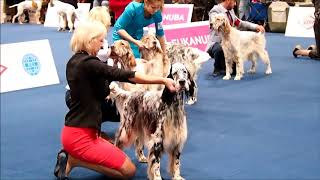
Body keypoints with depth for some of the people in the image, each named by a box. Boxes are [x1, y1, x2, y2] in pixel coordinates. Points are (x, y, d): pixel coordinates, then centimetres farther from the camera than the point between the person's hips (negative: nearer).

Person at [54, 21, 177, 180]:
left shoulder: (74, 62, 10)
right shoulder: (87, 63, -19)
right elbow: (126, 76, -24)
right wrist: (163, 80, -23)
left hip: (80, 133, 10)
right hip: (80, 136, -10)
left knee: (121, 159, 20)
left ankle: (73, 156, 10)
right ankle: (74, 160, -3)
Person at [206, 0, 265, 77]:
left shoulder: (231, 10, 9)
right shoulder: (215, 11, -15)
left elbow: (239, 23, 14)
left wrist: (256, 26, 3)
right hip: (217, 43, -6)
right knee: (220, 49, -41)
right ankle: (217, 69, -13)